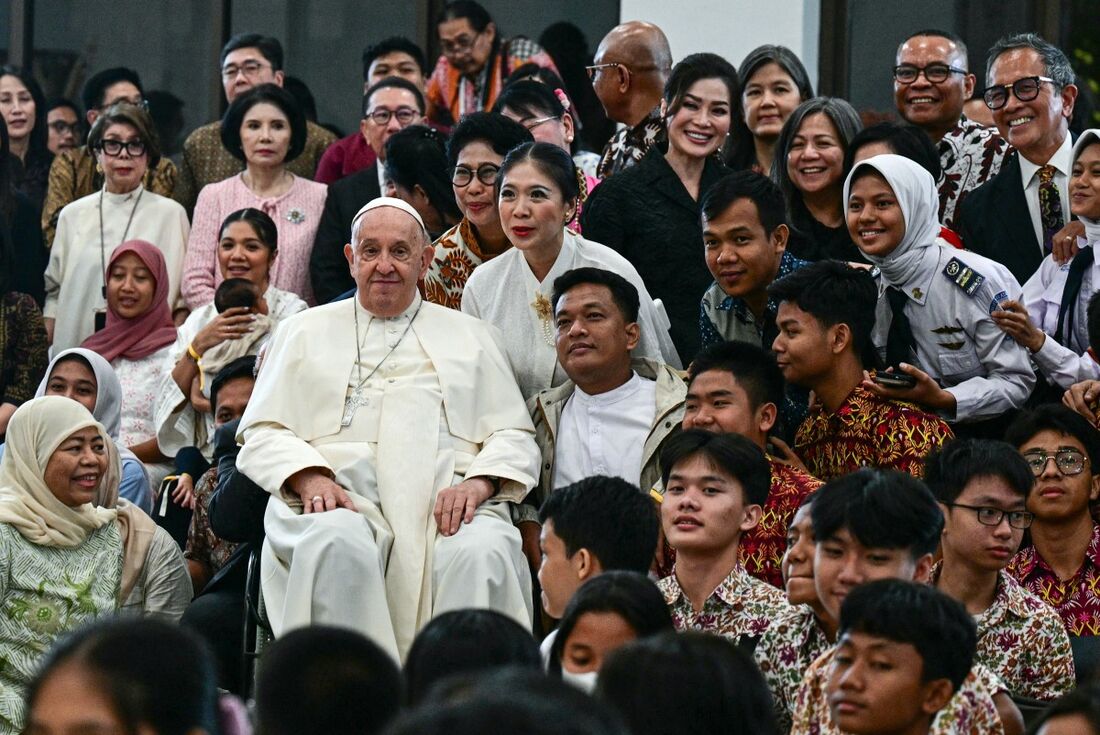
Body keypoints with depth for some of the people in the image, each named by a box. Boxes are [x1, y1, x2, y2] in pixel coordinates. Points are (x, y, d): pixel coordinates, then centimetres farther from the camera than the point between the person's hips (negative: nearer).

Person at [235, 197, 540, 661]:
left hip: (449, 496, 1)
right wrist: (311, 478, -8)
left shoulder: (469, 336, 27)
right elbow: (263, 434, 15)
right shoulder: (306, 333, 25)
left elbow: (514, 439, 19)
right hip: (342, 495, -1)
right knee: (338, 545, -37)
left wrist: (479, 483, -5)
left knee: (483, 553, -35)